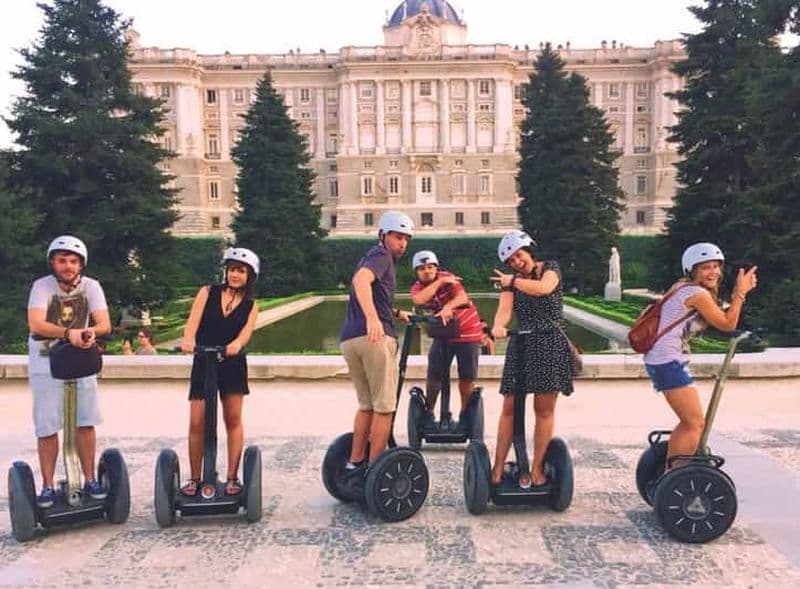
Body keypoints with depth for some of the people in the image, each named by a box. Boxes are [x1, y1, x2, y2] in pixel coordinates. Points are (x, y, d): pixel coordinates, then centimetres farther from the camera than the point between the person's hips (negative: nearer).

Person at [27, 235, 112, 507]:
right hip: (46, 363, -2)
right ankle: (48, 486, 14)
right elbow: (36, 324, -27)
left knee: (86, 423, 4)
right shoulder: (42, 286, -13)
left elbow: (105, 324, -15)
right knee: (47, 427, 1)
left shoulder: (91, 286, -7)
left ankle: (90, 480, 16)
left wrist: (90, 332, -38)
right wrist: (68, 333, -43)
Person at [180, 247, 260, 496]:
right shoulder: (208, 292, 4)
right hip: (203, 363, 0)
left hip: (232, 364, 0)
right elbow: (193, 320, -12)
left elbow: (247, 330, -14)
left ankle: (232, 478, 11)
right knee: (197, 423, -1)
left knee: (233, 420, 1)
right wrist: (188, 339, -33)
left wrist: (236, 344, -38)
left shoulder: (250, 305, 4)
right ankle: (195, 478, 13)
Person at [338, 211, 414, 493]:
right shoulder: (381, 255, -1)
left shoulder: (371, 257, 29)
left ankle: (354, 466, 22)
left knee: (366, 405, 19)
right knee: (384, 408, -1)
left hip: (349, 339, 9)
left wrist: (396, 313, 39)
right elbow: (360, 280, -23)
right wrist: (373, 318, -35)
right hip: (375, 337, -9)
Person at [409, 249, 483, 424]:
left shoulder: (447, 277, -14)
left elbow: (462, 297, -32)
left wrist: (448, 307, -51)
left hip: (468, 332, -3)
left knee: (467, 377, 1)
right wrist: (440, 282, -29)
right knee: (434, 375, -4)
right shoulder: (417, 287, -6)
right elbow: (418, 300, -31)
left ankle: (465, 414, 19)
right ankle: (428, 413, 14)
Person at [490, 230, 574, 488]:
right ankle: (498, 469, 4)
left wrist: (514, 280, -6)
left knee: (544, 409, -1)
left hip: (550, 344, -3)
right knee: (509, 408, -1)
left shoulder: (550, 268, 4)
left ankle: (537, 470, 7)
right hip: (521, 345, 3)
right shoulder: (509, 283, 11)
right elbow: (504, 310, -7)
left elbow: (543, 288, -19)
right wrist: (498, 326, -29)